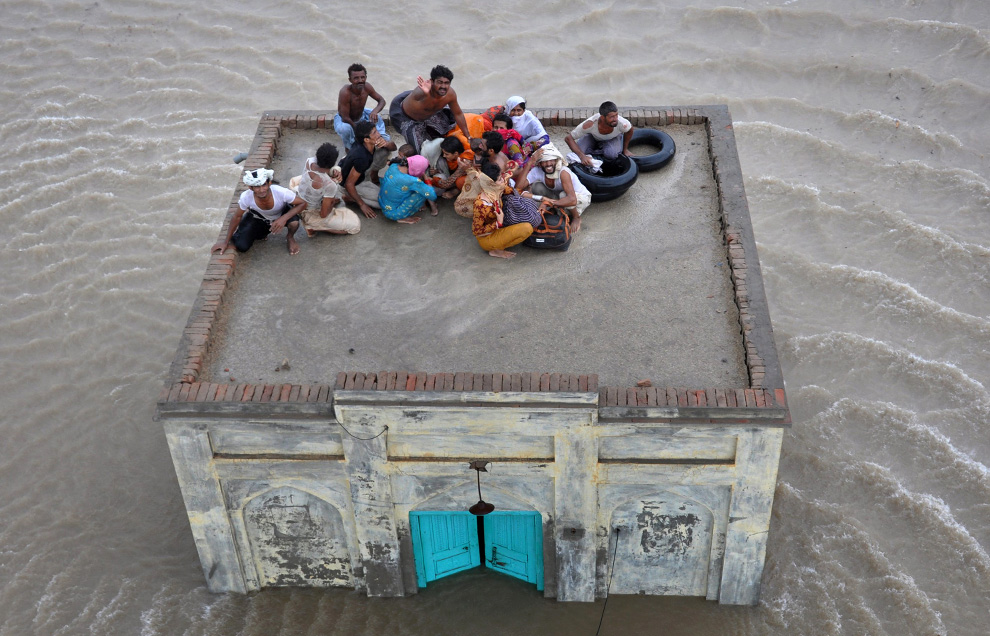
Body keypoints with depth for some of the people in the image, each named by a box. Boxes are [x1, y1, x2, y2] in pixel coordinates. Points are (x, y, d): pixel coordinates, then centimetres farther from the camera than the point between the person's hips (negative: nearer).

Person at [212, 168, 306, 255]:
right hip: (258, 218, 1)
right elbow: (237, 217, -17)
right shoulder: (246, 197, -34)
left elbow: (302, 203, -26)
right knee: (241, 246, -14)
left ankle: (290, 238, 4)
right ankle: (261, 234, 20)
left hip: (282, 214, -1)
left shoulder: (281, 192, -39)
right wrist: (226, 241, -11)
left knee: (294, 222, -35)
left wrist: (284, 218, -41)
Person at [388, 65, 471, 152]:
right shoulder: (422, 92, -45)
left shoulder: (450, 94, -25)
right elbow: (422, 95, -71)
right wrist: (426, 93, -96)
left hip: (428, 113, 6)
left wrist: (468, 137, -5)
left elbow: (458, 114, -10)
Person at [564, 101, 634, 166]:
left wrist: (625, 149, -3)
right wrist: (582, 156, -46)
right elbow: (568, 138, -35)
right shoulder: (590, 125, -42)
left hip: (613, 138, 0)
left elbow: (630, 130, -12)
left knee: (611, 154, -32)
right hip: (593, 136, 0)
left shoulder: (622, 123, -39)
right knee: (578, 153, -24)